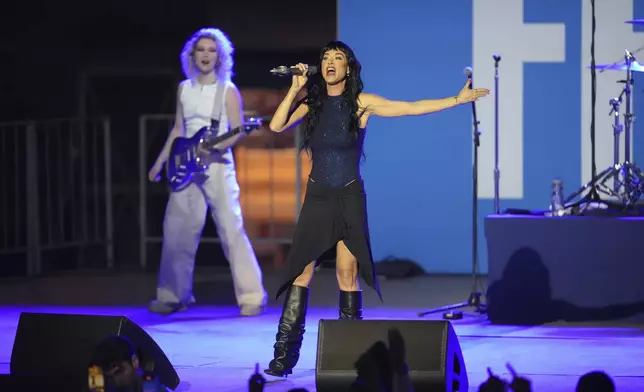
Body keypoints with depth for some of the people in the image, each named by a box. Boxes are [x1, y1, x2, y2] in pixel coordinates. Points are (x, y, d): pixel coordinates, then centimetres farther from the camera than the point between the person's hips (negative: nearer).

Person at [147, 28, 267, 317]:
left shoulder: (227, 90, -3)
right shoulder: (183, 89, 11)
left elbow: (238, 131, -7)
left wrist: (214, 147, -23)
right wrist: (160, 162, 17)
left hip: (217, 166, -5)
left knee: (231, 230, -10)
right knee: (176, 231, 5)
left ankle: (251, 297, -8)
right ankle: (174, 295, 17)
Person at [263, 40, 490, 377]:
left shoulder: (361, 103, -1)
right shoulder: (312, 104, 4)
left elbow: (412, 108, -1)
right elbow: (276, 126, -10)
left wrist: (458, 99, -3)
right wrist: (295, 89, -13)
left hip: (349, 198, -1)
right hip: (317, 198, 1)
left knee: (348, 274, -2)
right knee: (301, 273, -4)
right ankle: (284, 355, -3)